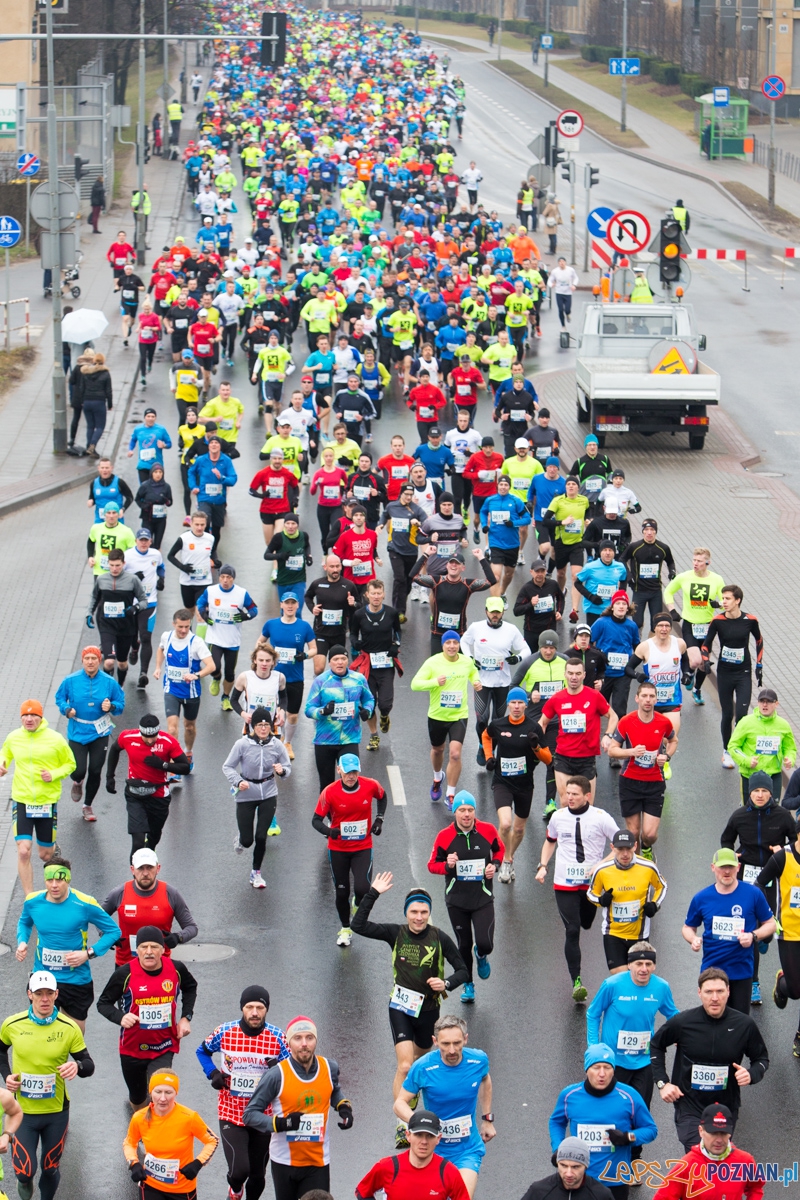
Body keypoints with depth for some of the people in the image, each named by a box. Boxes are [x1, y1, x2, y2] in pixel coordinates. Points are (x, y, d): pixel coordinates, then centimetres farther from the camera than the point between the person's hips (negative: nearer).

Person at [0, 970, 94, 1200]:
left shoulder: (69, 1028, -12)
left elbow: (89, 1066, -8)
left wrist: (77, 1066, -31)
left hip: (57, 1111, 0)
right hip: (23, 1110, 0)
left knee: (51, 1168, 14)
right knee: (25, 1171, -2)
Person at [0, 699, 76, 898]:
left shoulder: (55, 739, -7)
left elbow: (70, 764, 4)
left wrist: (54, 774, -14)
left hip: (47, 802, -1)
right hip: (21, 801, 1)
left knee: (45, 855, 12)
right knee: (23, 852, -13)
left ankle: (54, 848, 52)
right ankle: (29, 898, -4)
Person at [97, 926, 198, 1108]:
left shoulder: (176, 969, -6)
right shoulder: (125, 973, -15)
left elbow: (190, 987, 18)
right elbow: (103, 1003, -6)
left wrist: (186, 1017, 6)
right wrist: (121, 1017, -27)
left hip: (165, 1047, 0)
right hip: (132, 1049, 0)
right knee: (138, 1098, 18)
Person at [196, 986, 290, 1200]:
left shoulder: (277, 1037, -8)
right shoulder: (225, 1032, -6)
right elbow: (202, 1051, 13)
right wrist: (213, 1074, -5)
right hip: (231, 1114, -1)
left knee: (258, 1175, 10)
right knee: (239, 1170, -13)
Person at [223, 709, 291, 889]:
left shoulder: (277, 745, -7)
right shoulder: (242, 744, -14)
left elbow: (287, 767, 1)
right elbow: (227, 767, -8)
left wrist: (282, 770, -23)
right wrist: (238, 781, -24)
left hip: (268, 795, 1)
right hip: (246, 795, -1)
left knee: (261, 837, -2)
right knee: (247, 840, 0)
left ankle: (256, 873, 21)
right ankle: (240, 839, 41)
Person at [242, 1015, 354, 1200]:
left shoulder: (330, 1068, -2)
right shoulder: (276, 1075, -14)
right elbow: (250, 1115, -10)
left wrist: (344, 1107, 2)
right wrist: (280, 1124, -25)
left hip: (318, 1162, 2)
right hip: (284, 1162, -2)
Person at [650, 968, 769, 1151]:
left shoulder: (744, 1025, -7)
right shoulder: (683, 1022, -10)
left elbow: (761, 1058, 9)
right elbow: (655, 1045, 8)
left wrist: (751, 1074, -14)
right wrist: (662, 1083, 0)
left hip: (727, 1108, 2)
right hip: (690, 1107, -2)